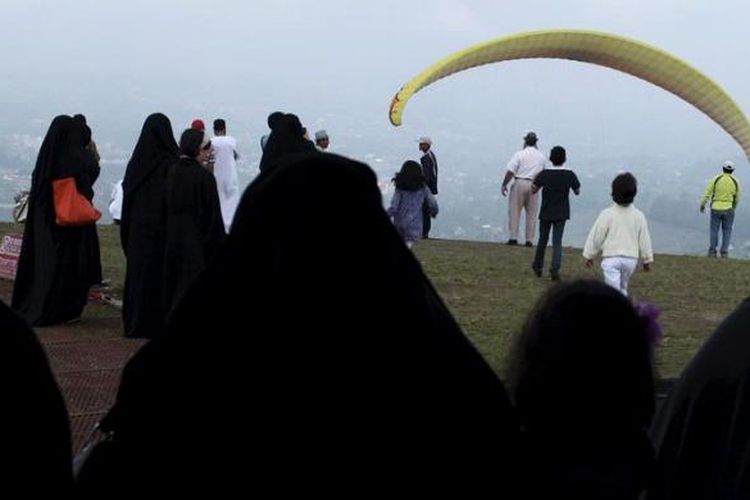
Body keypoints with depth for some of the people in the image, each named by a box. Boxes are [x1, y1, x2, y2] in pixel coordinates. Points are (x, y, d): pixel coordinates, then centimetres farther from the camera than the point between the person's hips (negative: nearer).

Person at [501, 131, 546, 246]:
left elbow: (510, 172, -11)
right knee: (531, 213, 8)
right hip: (533, 185, 4)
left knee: (514, 211, 2)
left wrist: (504, 185, -2)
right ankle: (529, 240, 6)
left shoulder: (519, 154, -6)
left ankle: (513, 238, -3)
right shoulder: (541, 156, 8)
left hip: (519, 183, -4)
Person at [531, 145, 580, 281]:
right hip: (561, 214, 0)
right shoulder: (570, 175, -7)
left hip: (546, 213, 0)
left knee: (543, 239, 16)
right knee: (557, 242, 2)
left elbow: (533, 190, -5)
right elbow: (577, 192, 6)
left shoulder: (544, 174, -11)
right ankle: (555, 269, -12)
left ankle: (538, 267, 29)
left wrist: (535, 180, 12)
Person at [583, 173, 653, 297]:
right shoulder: (639, 216, 0)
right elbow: (644, 240, 7)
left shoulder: (606, 214, -9)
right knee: (623, 288, 21)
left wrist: (589, 256, 9)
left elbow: (596, 237, -3)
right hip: (631, 258, 4)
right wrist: (647, 260, 19)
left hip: (611, 258, -3)